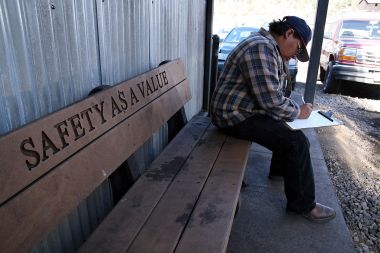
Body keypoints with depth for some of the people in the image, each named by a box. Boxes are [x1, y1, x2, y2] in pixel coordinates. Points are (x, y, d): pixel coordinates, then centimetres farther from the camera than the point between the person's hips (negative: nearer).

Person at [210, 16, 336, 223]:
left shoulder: (269, 49, 15)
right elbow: (271, 100, -26)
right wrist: (297, 112, -9)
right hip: (236, 115, -11)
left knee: (287, 124, 23)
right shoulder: (261, 48, -21)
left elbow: (273, 94, 20)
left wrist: (295, 109, 5)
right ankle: (303, 204, -1)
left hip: (245, 110, 11)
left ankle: (280, 169, 37)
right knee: (297, 142, -17)